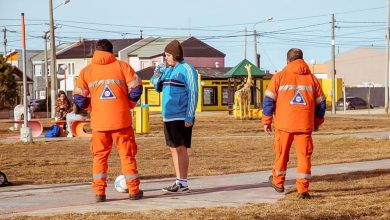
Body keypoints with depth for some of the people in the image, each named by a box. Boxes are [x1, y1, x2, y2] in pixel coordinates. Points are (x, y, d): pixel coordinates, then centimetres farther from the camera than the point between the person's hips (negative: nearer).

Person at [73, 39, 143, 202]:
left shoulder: (86, 71, 6)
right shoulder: (122, 66, 3)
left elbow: (78, 98, 1)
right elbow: (136, 89, -6)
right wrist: (129, 104, 10)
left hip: (99, 121, 1)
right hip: (121, 120, -1)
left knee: (100, 156, 11)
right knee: (127, 155, 8)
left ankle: (99, 192, 5)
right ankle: (134, 191, 10)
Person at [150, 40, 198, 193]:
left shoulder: (186, 69, -9)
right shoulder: (167, 70, 13)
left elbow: (193, 93, -13)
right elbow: (158, 88, 21)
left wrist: (190, 117, -18)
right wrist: (157, 75, 0)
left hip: (181, 117, -8)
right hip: (168, 117, 8)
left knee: (181, 148, -5)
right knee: (173, 149, 10)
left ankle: (183, 183, -1)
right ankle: (178, 182, 16)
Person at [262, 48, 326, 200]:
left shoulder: (279, 77, 2)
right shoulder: (312, 78, 8)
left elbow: (269, 100, 0)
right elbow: (321, 103, 12)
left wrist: (266, 121, 7)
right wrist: (317, 123, 24)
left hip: (284, 124, 0)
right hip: (305, 125, 1)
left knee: (282, 154, 16)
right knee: (304, 156, 1)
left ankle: (278, 182, 32)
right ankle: (303, 190, -5)